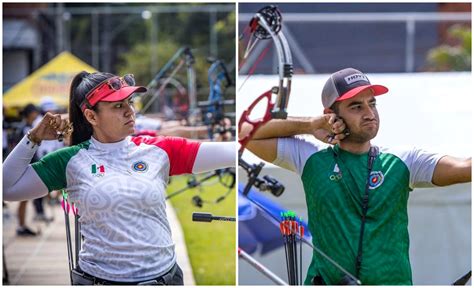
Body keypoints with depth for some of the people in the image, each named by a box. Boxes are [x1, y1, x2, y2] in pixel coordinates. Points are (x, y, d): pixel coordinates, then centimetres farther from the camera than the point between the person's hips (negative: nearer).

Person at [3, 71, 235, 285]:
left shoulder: (158, 150, 0)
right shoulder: (72, 160, -2)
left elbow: (228, 153, -5)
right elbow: (7, 188, 0)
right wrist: (34, 138, -4)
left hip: (163, 275, 1)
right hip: (99, 277, -1)